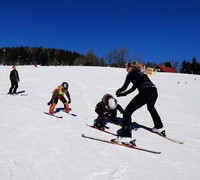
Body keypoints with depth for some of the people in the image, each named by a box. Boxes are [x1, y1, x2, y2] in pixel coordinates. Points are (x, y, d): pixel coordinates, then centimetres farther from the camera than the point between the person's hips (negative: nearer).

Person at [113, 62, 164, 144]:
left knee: (127, 111, -5)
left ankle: (126, 135, -15)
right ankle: (158, 126, 50)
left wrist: (118, 91, 30)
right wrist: (122, 94, 35)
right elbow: (133, 88, 33)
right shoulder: (140, 73, 31)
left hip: (145, 92, -8)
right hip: (154, 91, 8)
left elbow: (124, 87, 9)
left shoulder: (131, 74, 10)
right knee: (151, 107, 40)